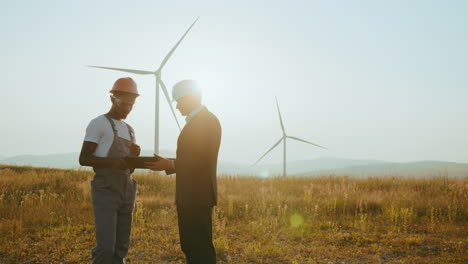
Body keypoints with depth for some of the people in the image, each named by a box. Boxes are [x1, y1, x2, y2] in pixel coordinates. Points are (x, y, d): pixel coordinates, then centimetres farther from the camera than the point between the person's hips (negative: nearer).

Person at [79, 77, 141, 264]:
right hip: (105, 189, -7)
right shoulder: (98, 124, -2)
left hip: (126, 190, 7)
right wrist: (112, 161, -23)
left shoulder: (129, 130, 19)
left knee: (121, 247, 5)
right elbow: (83, 159, -8)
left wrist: (135, 156, -1)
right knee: (106, 246, -13)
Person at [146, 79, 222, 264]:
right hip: (190, 196, 10)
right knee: (190, 246, 14)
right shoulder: (197, 121, 18)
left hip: (198, 196, -10)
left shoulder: (207, 121, -13)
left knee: (201, 248, -7)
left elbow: (201, 161, -20)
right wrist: (168, 164, 9)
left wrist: (170, 165, -13)